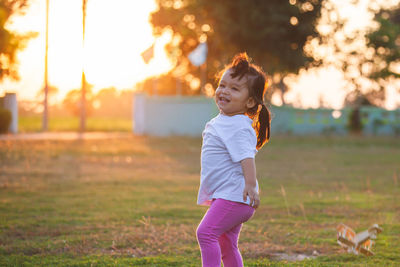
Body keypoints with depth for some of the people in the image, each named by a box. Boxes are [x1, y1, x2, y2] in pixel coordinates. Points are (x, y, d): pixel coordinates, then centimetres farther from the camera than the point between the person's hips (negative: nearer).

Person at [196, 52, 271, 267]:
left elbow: (246, 157, -28)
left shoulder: (239, 127, -16)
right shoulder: (221, 121, 14)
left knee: (206, 231, -20)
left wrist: (250, 184, -40)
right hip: (223, 195, 11)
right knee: (227, 246, 15)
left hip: (234, 195, -11)